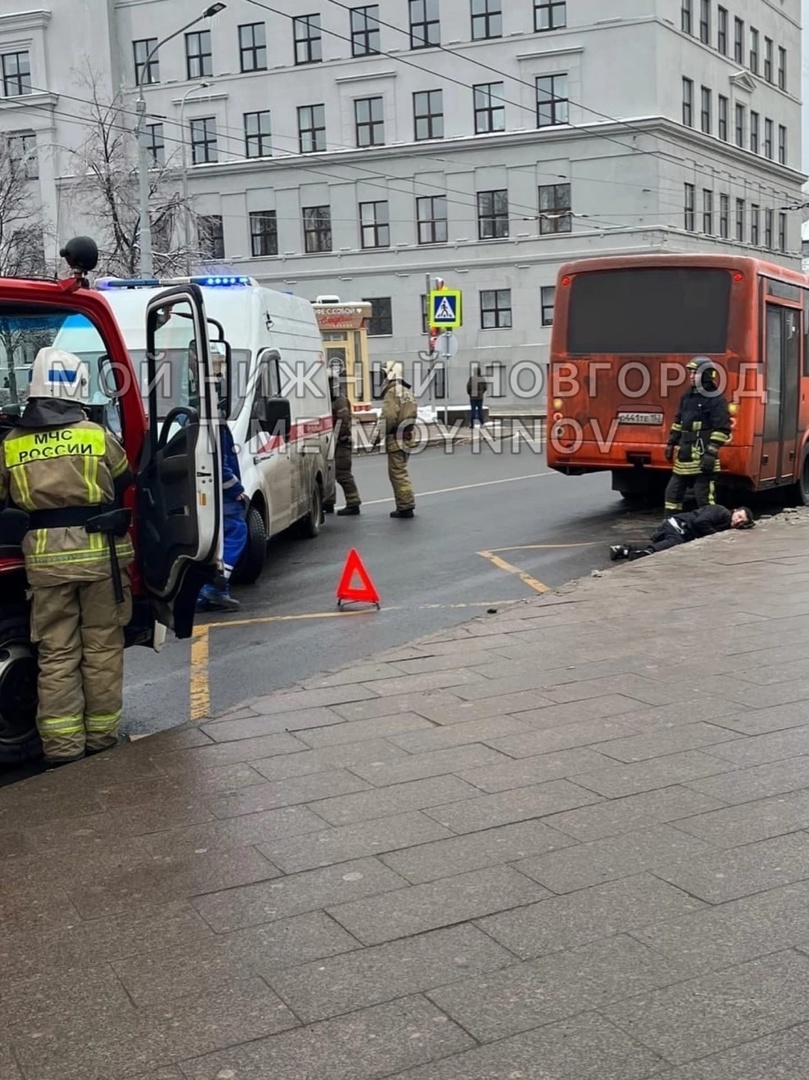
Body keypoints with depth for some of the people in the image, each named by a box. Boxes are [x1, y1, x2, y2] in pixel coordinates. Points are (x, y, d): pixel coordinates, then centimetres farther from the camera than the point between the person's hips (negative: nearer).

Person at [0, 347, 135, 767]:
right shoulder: (98, 436, -3)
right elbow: (123, 484, 10)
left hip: (45, 555, 1)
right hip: (99, 549, -1)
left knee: (57, 654, 8)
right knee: (102, 648, 10)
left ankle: (62, 746, 8)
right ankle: (101, 737, 17)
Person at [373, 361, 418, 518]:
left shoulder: (393, 392, -14)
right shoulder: (406, 391, 17)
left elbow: (388, 417, -23)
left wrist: (378, 435, -15)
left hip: (396, 438, -10)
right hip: (406, 436, 10)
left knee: (397, 472, -6)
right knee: (401, 471, 18)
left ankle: (405, 507, -6)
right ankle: (406, 505, 22)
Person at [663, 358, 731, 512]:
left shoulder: (717, 400, -10)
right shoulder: (687, 396, 14)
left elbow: (721, 429, -16)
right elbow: (678, 422, 23)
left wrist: (712, 453, -21)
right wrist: (671, 443, 21)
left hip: (703, 458, -8)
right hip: (685, 456, 8)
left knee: (704, 496, -6)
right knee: (673, 491, 13)